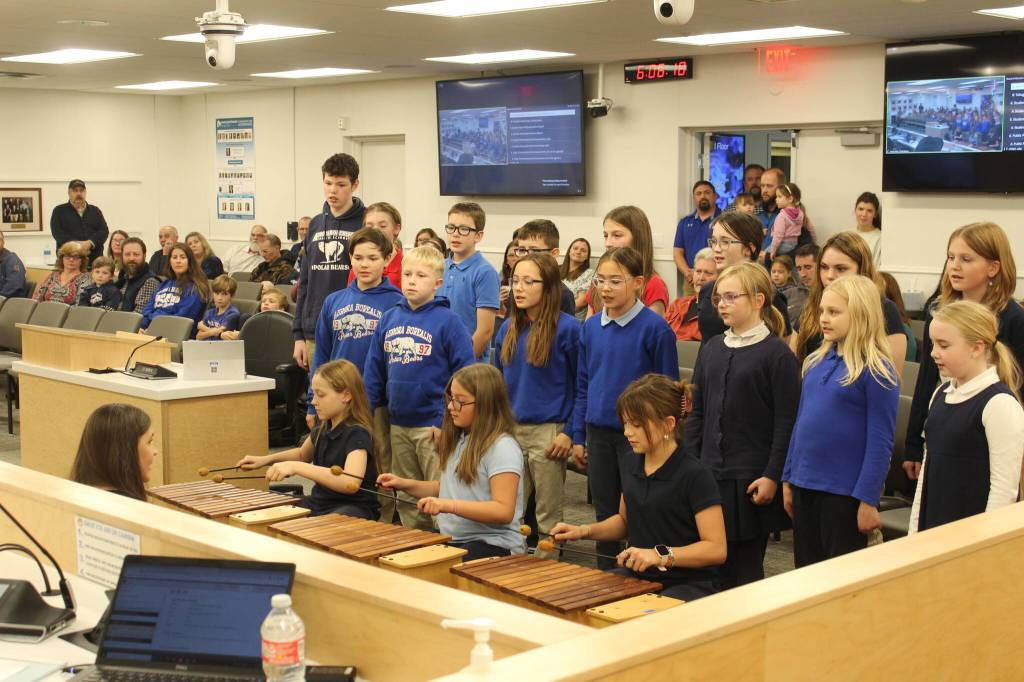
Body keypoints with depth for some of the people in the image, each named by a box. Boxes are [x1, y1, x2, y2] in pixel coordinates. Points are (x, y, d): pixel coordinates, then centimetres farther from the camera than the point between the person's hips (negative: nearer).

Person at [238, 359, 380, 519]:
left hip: (354, 508, -8)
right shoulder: (323, 429, 7)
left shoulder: (358, 434, -19)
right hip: (320, 502, 9)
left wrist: (296, 467, -37)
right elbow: (302, 454, 30)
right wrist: (265, 460, 13)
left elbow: (351, 483, -36)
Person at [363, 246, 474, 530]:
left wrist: (447, 421, -15)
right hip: (398, 425, 6)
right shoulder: (388, 319, 6)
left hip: (433, 426, -5)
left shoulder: (448, 321, -9)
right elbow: (374, 371, 11)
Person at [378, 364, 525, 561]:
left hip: (493, 546, -8)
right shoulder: (458, 441, 13)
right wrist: (405, 484, 9)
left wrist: (448, 505, -28)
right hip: (451, 540, 8)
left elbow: (503, 511, -21)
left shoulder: (502, 447, -14)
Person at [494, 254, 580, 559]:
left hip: (549, 432, -5)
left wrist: (570, 432, -11)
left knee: (548, 514, 6)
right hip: (510, 429, 5)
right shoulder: (509, 328, 8)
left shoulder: (567, 328, -9)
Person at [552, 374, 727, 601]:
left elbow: (716, 548, -16)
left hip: (687, 586, -7)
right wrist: (584, 531, 7)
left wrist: (660, 555, -26)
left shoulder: (695, 476, -14)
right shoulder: (634, 465, 8)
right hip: (636, 577, 7)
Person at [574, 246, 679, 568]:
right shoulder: (590, 327, 5)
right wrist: (578, 436, 10)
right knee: (605, 515, 15)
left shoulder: (655, 328, -11)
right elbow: (583, 385, 12)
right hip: (599, 433, 5)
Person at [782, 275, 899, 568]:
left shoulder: (876, 371, -12)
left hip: (845, 492, -6)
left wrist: (868, 500, -15)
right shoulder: (816, 362, 8)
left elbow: (880, 442, -13)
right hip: (805, 486, 7)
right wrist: (788, 479, 14)